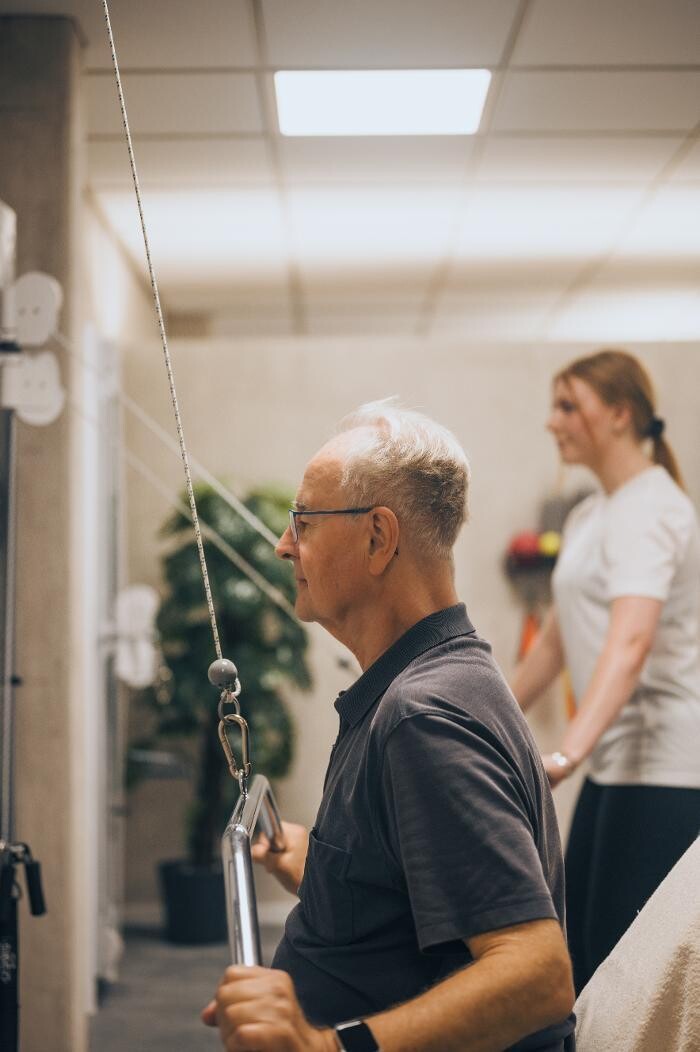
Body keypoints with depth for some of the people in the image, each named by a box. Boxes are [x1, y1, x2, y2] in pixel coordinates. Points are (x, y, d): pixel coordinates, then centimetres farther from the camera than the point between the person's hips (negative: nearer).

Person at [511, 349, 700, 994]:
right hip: (618, 761, 10)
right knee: (582, 944, 12)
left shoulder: (647, 510, -14)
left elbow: (630, 643, -30)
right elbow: (556, 641, 24)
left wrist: (567, 753, -41)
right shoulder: (590, 516, 15)